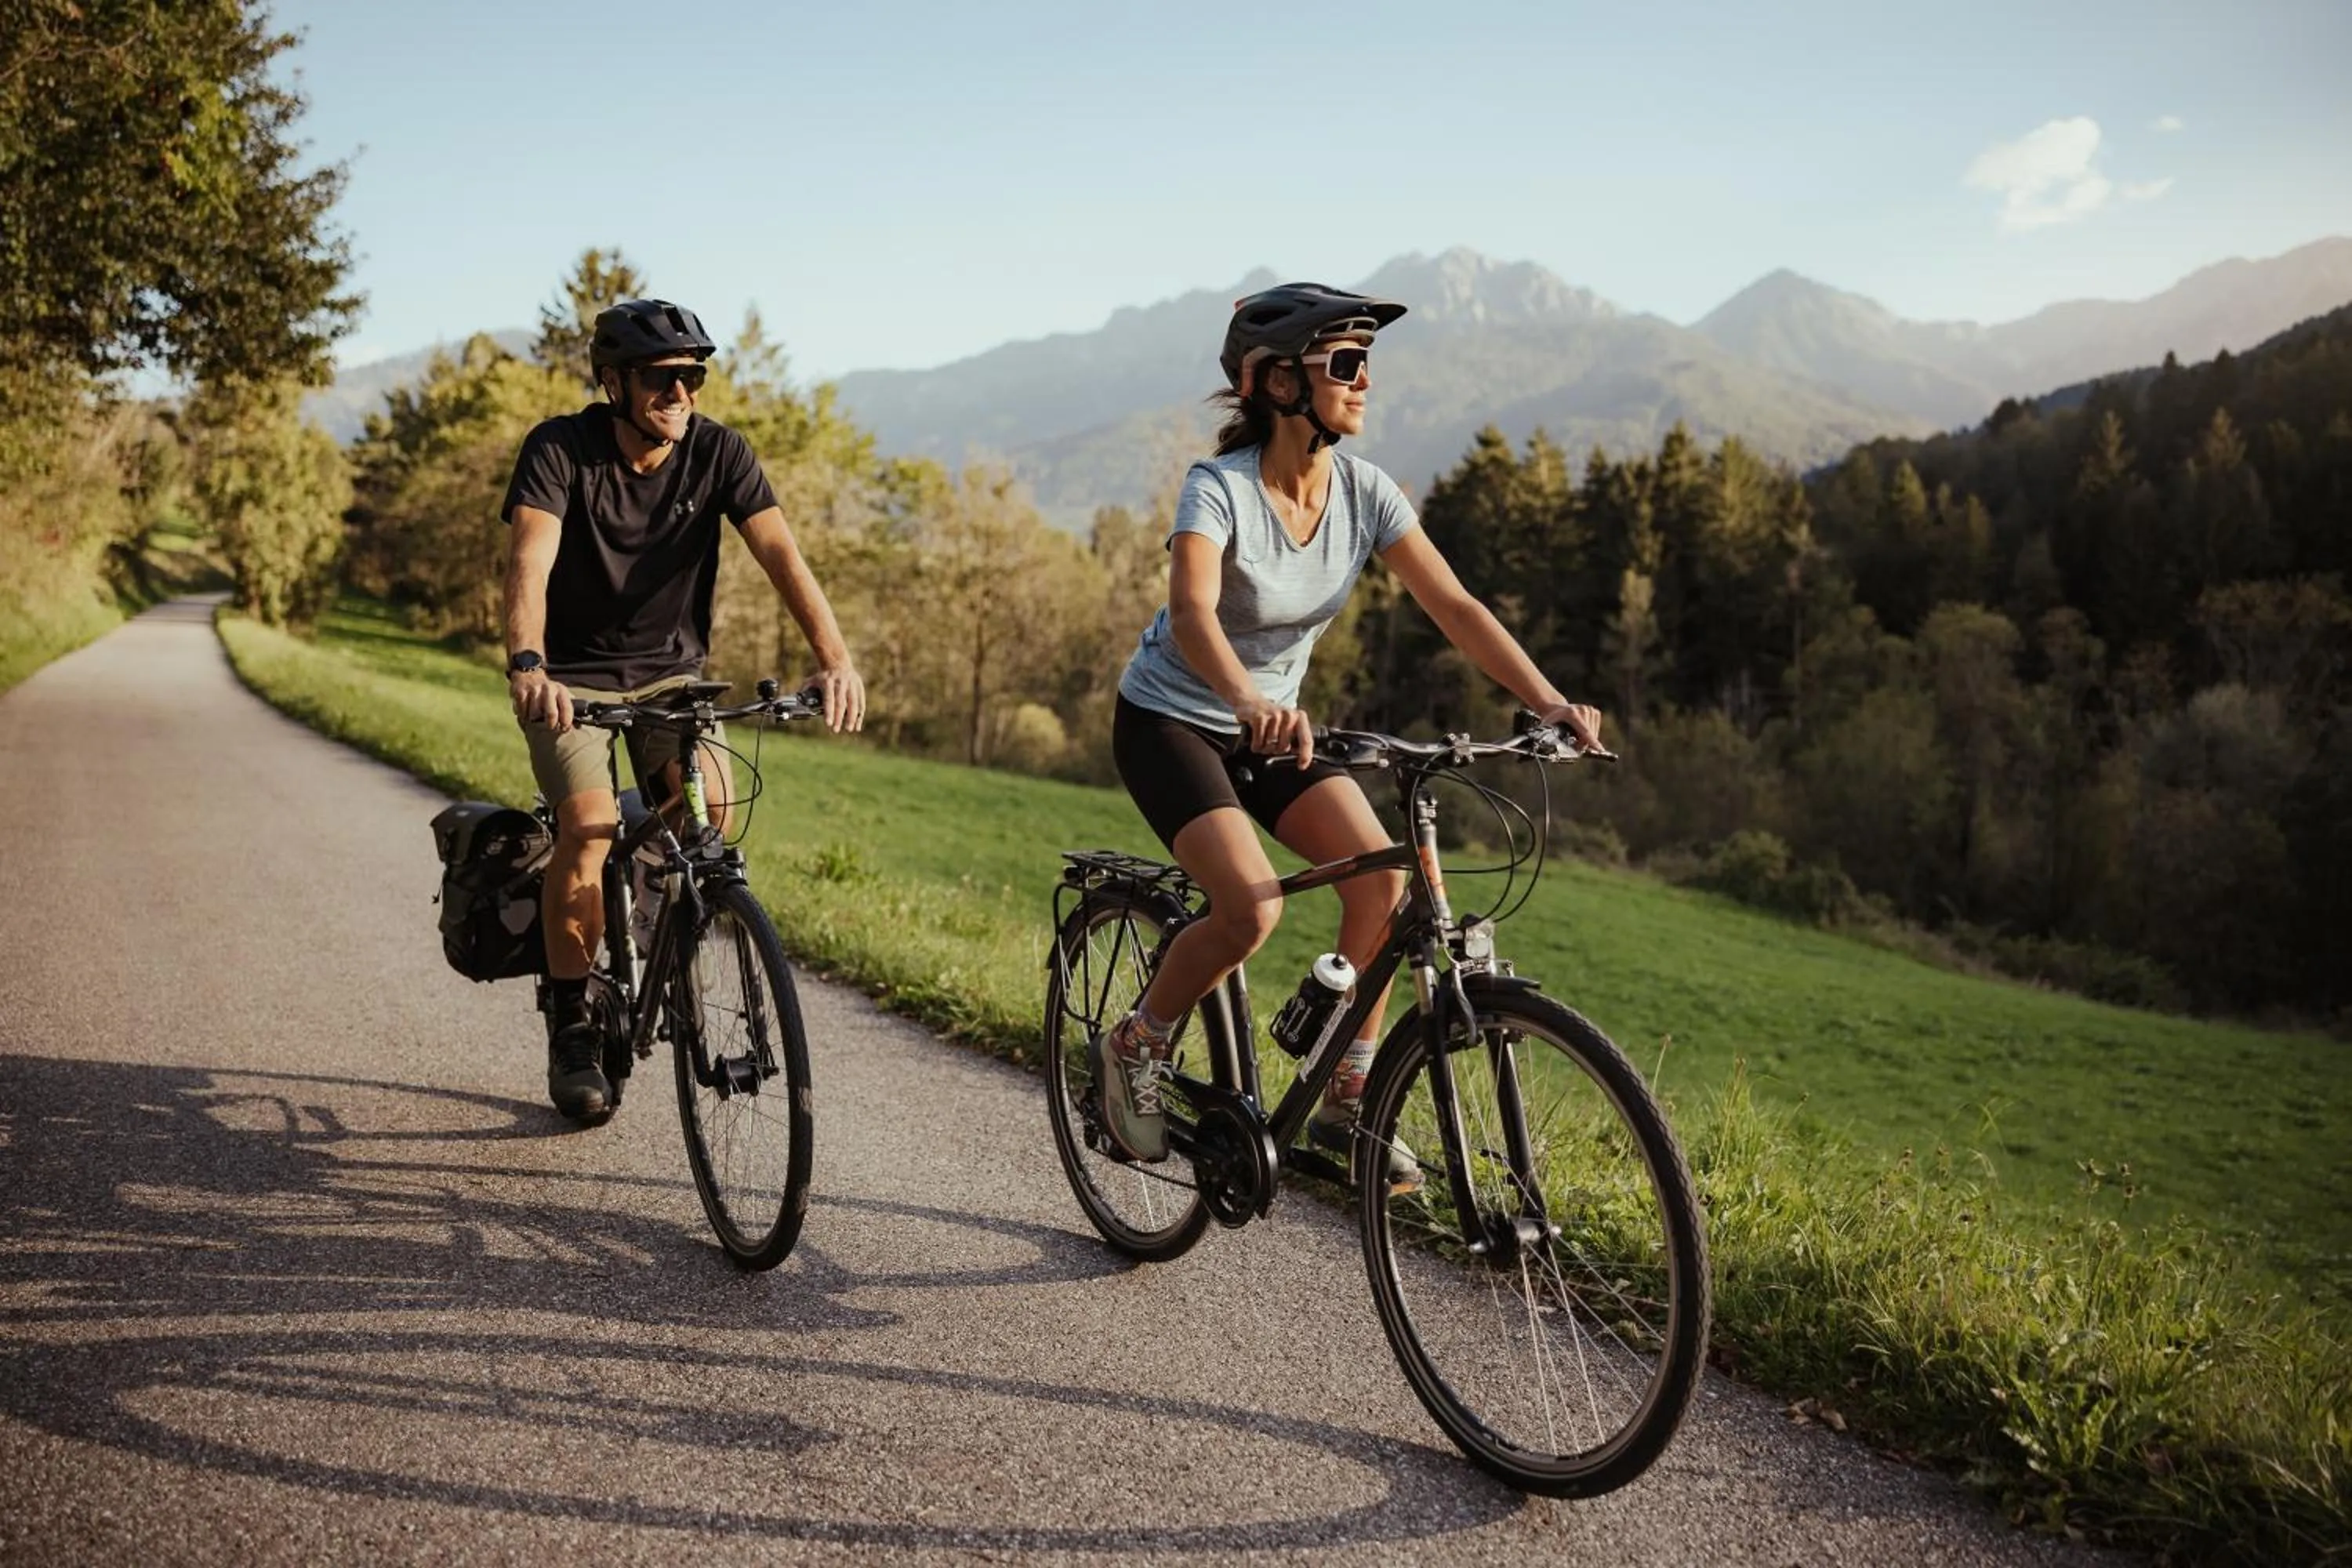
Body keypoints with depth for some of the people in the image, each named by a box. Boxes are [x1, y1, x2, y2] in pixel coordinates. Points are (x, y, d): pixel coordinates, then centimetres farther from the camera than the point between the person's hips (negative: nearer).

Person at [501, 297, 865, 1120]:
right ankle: (570, 1028, -3)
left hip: (671, 669, 2)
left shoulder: (718, 452, -11)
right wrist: (527, 665, -50)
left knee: (715, 803, -22)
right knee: (588, 827, -22)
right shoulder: (560, 448, -17)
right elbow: (530, 562, -31)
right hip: (575, 674, -2)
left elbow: (780, 553, -22)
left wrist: (835, 658, -38)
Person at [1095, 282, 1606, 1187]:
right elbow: (1191, 614, -41)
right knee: (1253, 910, -25)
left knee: (1382, 873, -14)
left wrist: (1548, 702, -27)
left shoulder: (1364, 492, -8)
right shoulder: (1219, 489, -24)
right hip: (1169, 723, -6)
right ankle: (1133, 1048, 3)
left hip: (1274, 723, 6)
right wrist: (1252, 704, -60)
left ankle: (1345, 1101, 2)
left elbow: (1454, 607, -14)